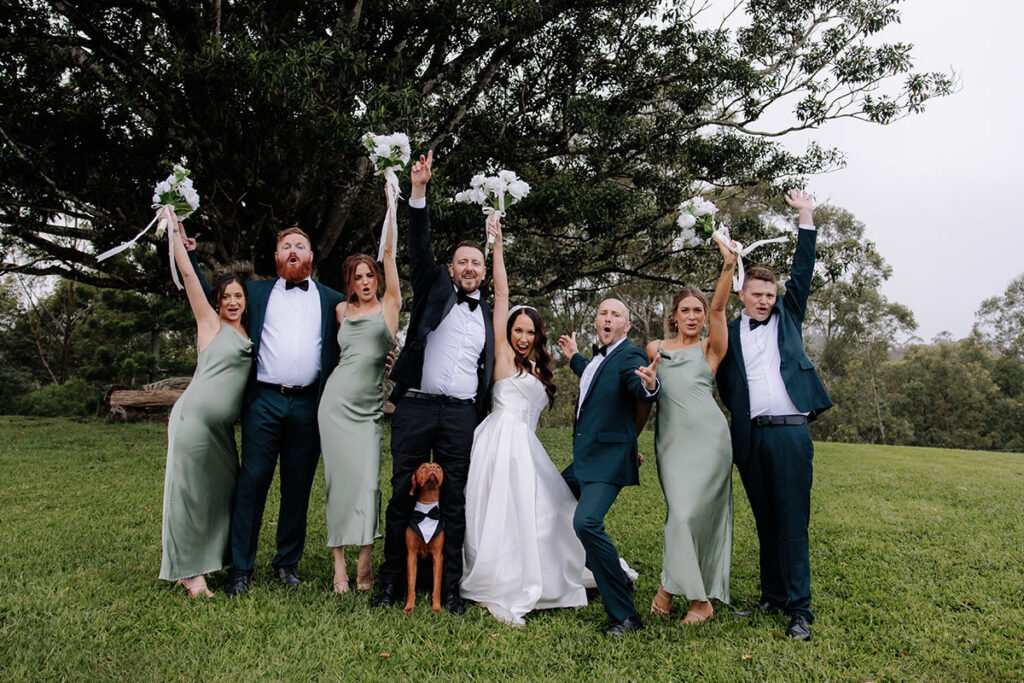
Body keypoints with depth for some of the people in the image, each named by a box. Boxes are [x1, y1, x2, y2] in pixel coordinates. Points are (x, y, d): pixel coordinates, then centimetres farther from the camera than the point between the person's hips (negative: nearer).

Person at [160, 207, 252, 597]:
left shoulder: (249, 335, 16)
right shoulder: (210, 323, 0)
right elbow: (186, 272, -4)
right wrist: (173, 225, -3)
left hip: (222, 427, 6)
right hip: (194, 416, -6)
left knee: (222, 491, 6)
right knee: (190, 490, -2)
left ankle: (198, 565, 17)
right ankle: (189, 571, 6)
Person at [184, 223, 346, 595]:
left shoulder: (332, 300, 14)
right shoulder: (256, 292, 15)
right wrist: (189, 253, 11)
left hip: (308, 406, 1)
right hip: (264, 401, 0)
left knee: (298, 487, 7)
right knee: (252, 482, -1)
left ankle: (288, 562, 21)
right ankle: (240, 568, 9)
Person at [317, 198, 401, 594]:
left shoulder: (388, 306, 5)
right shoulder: (341, 310, 13)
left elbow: (389, 254, -2)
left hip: (370, 406, -2)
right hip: (337, 401, 2)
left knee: (368, 479, -8)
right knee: (339, 479, 1)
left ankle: (365, 561, 2)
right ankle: (339, 563, 7)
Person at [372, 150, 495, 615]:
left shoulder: (487, 314, 16)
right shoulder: (435, 288, 9)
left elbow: (487, 371, 18)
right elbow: (419, 246, -5)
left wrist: (482, 419, 10)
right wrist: (418, 191, -15)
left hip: (461, 415, 2)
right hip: (415, 406, -2)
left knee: (454, 500, 6)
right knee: (402, 494, 4)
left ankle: (450, 588, 14)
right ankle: (392, 580, 15)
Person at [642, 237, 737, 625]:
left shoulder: (709, 348, 10)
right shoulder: (655, 349, 17)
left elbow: (718, 308, -5)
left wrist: (729, 265, -16)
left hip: (708, 436, -1)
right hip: (671, 438, 2)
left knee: (697, 511, -7)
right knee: (681, 510, -6)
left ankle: (672, 584, 11)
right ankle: (700, 596, 8)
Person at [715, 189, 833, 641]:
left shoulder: (787, 318, 14)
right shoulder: (728, 333, 12)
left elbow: (802, 274, 7)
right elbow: (725, 384, 11)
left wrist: (806, 218, 4)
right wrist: (741, 417, 0)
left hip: (791, 433, -1)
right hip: (751, 436, 1)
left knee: (792, 522, -3)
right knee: (765, 522, 9)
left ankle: (799, 608, 1)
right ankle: (772, 595, 19)